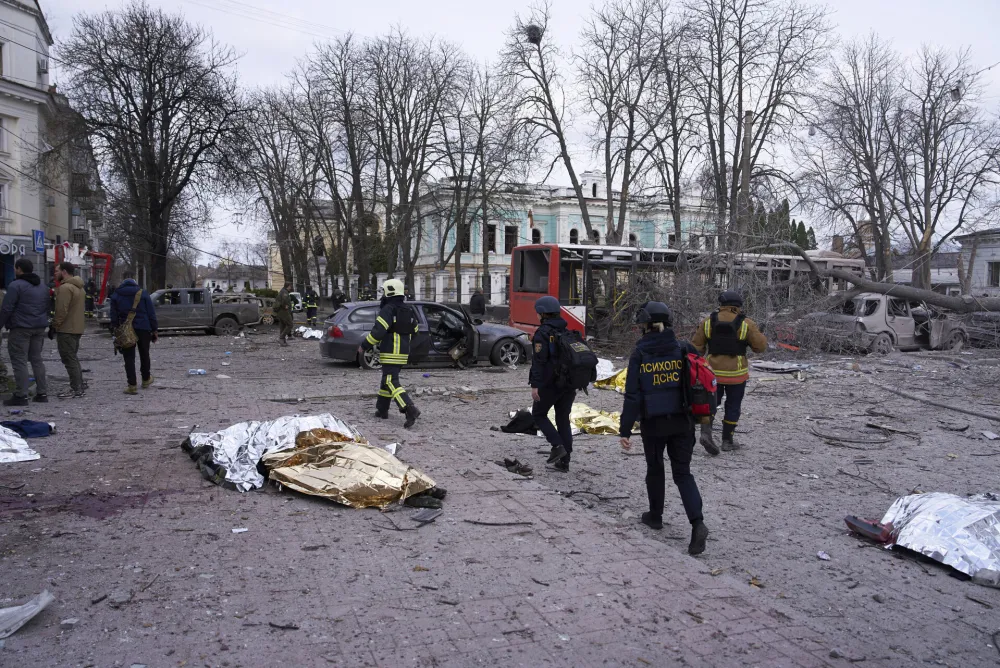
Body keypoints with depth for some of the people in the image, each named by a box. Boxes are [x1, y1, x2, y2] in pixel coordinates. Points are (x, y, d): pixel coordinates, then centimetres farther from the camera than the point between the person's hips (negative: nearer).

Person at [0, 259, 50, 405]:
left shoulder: (15, 285, -11)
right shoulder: (43, 286, 14)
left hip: (21, 329, -7)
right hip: (39, 328, 7)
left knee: (19, 361, -4)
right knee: (37, 359, 13)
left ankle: (21, 396, -5)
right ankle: (42, 393, 12)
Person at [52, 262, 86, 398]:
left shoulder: (65, 288, -17)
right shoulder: (80, 287, 15)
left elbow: (61, 311, -22)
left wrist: (54, 326, -13)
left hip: (66, 330, -10)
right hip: (77, 328, 10)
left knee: (69, 360, -5)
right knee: (73, 359, 16)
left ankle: (76, 390, -5)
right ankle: (79, 387, 20)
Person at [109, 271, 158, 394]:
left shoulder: (116, 295, 1)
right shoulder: (143, 293, -3)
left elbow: (113, 316, 1)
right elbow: (151, 313, -2)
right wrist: (154, 330, 3)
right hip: (143, 328, 0)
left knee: (129, 357, 2)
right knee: (144, 355, 17)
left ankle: (132, 385, -4)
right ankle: (146, 379, 30)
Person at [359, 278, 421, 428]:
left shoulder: (388, 310, -14)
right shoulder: (408, 311, 12)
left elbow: (378, 331, -20)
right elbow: (413, 330, 19)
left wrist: (364, 346, -11)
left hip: (390, 353, -9)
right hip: (404, 353, 9)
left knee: (391, 382, -11)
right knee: (387, 379, 20)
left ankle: (410, 410, -25)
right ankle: (382, 410, 26)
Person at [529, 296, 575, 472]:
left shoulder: (543, 333, -11)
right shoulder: (567, 332, 13)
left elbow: (539, 360, -19)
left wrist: (534, 385, -19)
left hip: (549, 383, -6)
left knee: (539, 414, 12)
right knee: (563, 419, 12)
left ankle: (557, 446, -5)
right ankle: (564, 461, 11)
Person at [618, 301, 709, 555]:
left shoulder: (640, 354, -8)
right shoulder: (684, 348, -2)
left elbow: (632, 394, -10)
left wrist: (625, 429, -6)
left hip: (653, 423, -1)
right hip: (682, 421, 2)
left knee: (655, 469, 19)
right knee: (683, 472, 8)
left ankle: (655, 515, 34)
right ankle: (697, 523, -9)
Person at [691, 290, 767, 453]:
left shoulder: (708, 322, -4)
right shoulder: (746, 324, -9)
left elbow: (696, 346, -1)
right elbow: (761, 346, -5)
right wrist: (754, 333, 12)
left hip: (713, 371, 2)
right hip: (736, 373, -1)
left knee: (711, 402, 14)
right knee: (733, 406, 12)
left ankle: (706, 432, -7)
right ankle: (727, 441, 19)